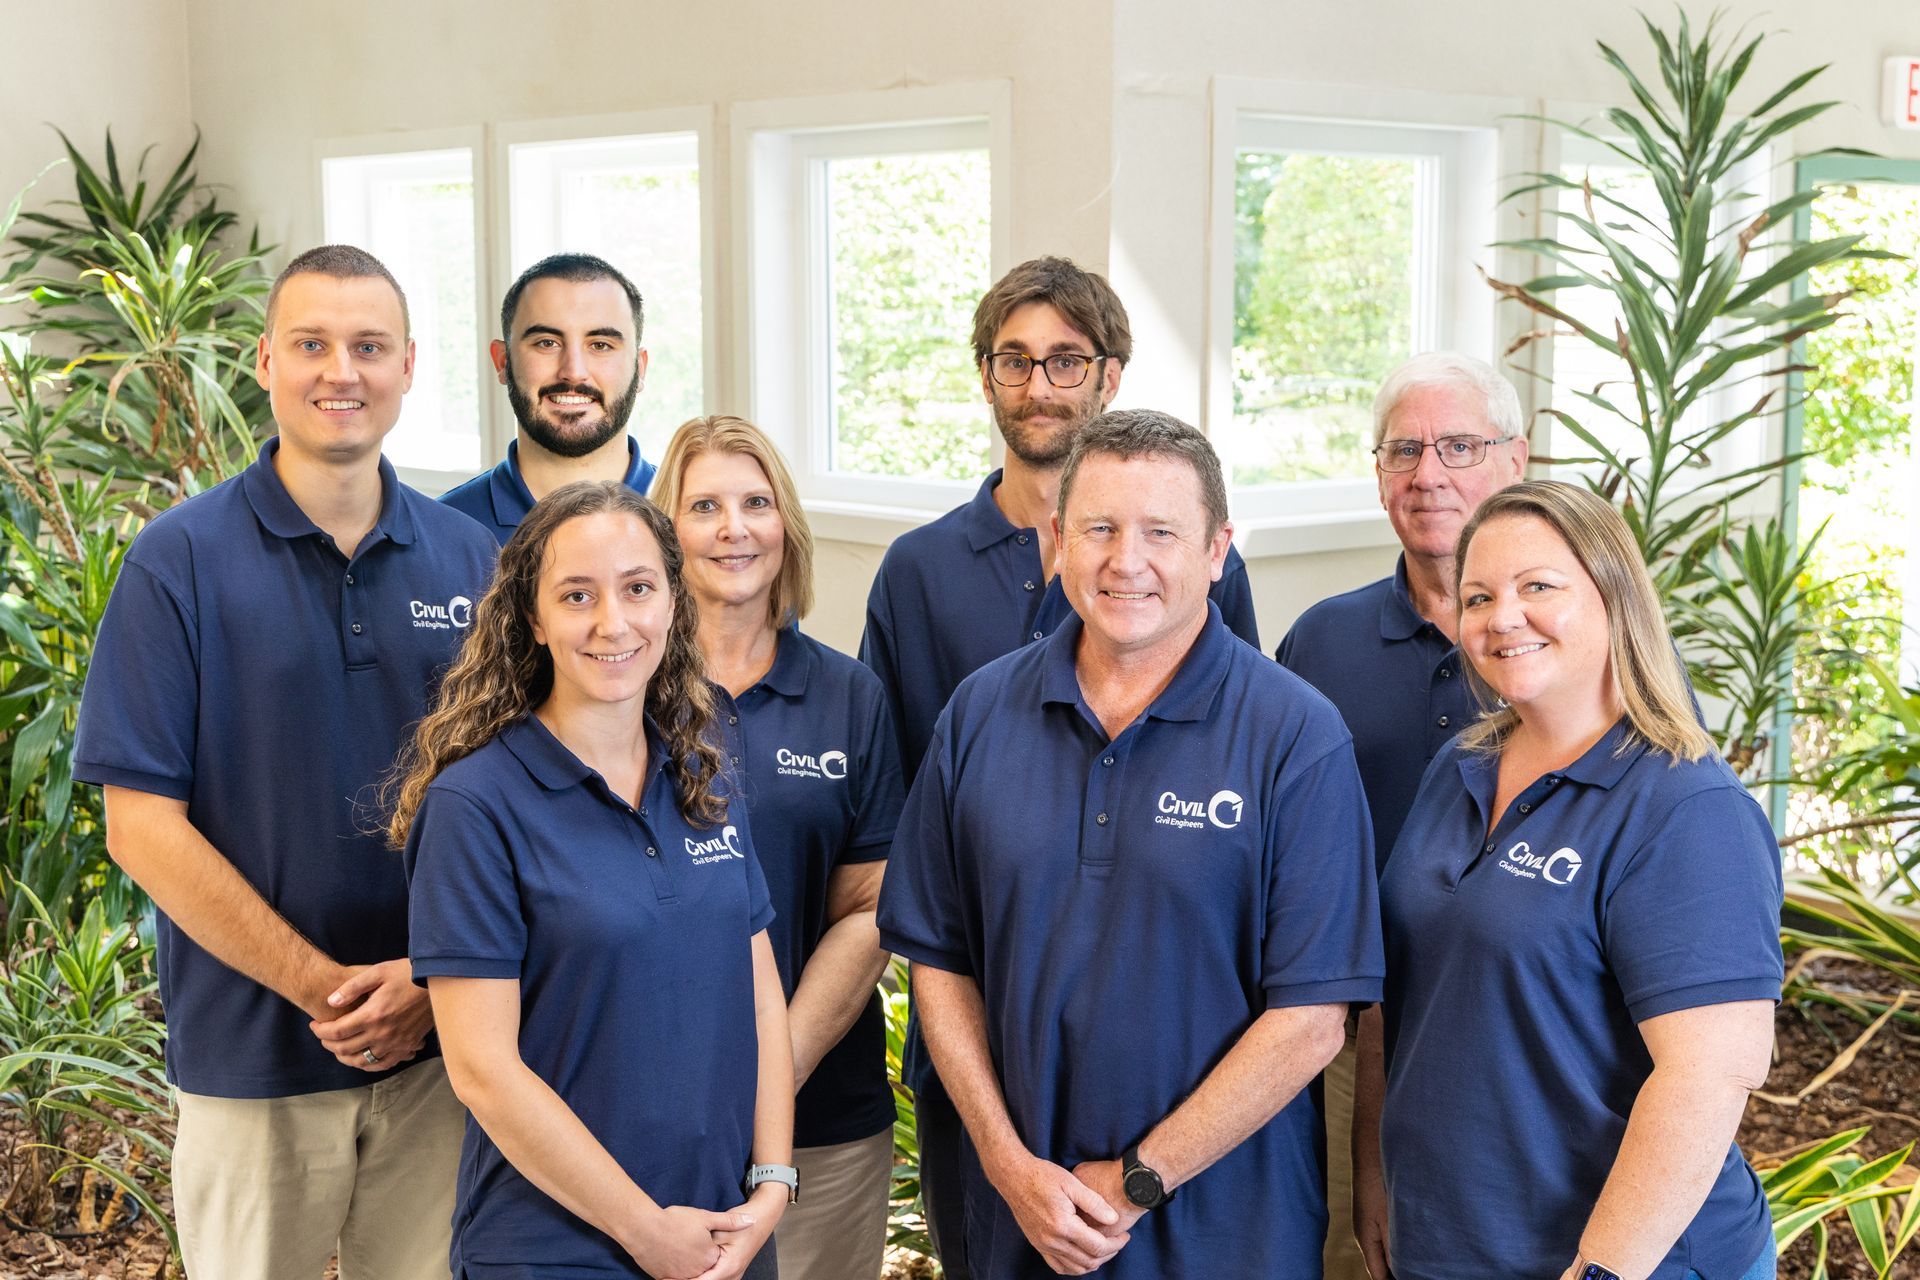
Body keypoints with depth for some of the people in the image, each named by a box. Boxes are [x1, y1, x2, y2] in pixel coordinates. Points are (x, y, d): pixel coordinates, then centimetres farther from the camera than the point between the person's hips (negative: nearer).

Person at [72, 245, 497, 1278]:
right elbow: (142, 825, -10)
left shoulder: (469, 561, 3)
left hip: (439, 1044, 3)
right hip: (251, 1056, -2)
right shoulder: (180, 561, -6)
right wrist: (325, 988, -14)